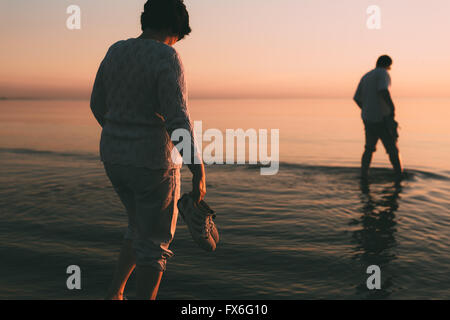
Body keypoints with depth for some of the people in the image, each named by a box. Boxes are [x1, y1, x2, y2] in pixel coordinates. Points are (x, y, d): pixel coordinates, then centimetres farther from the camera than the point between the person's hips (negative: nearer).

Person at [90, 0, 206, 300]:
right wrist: (198, 171, -22)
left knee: (143, 226, 27)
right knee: (155, 243, 8)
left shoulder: (116, 52, 5)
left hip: (115, 157, 7)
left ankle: (114, 293, 25)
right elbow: (177, 120, -24)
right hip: (153, 162, -7)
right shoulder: (167, 58, -16)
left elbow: (98, 105, 15)